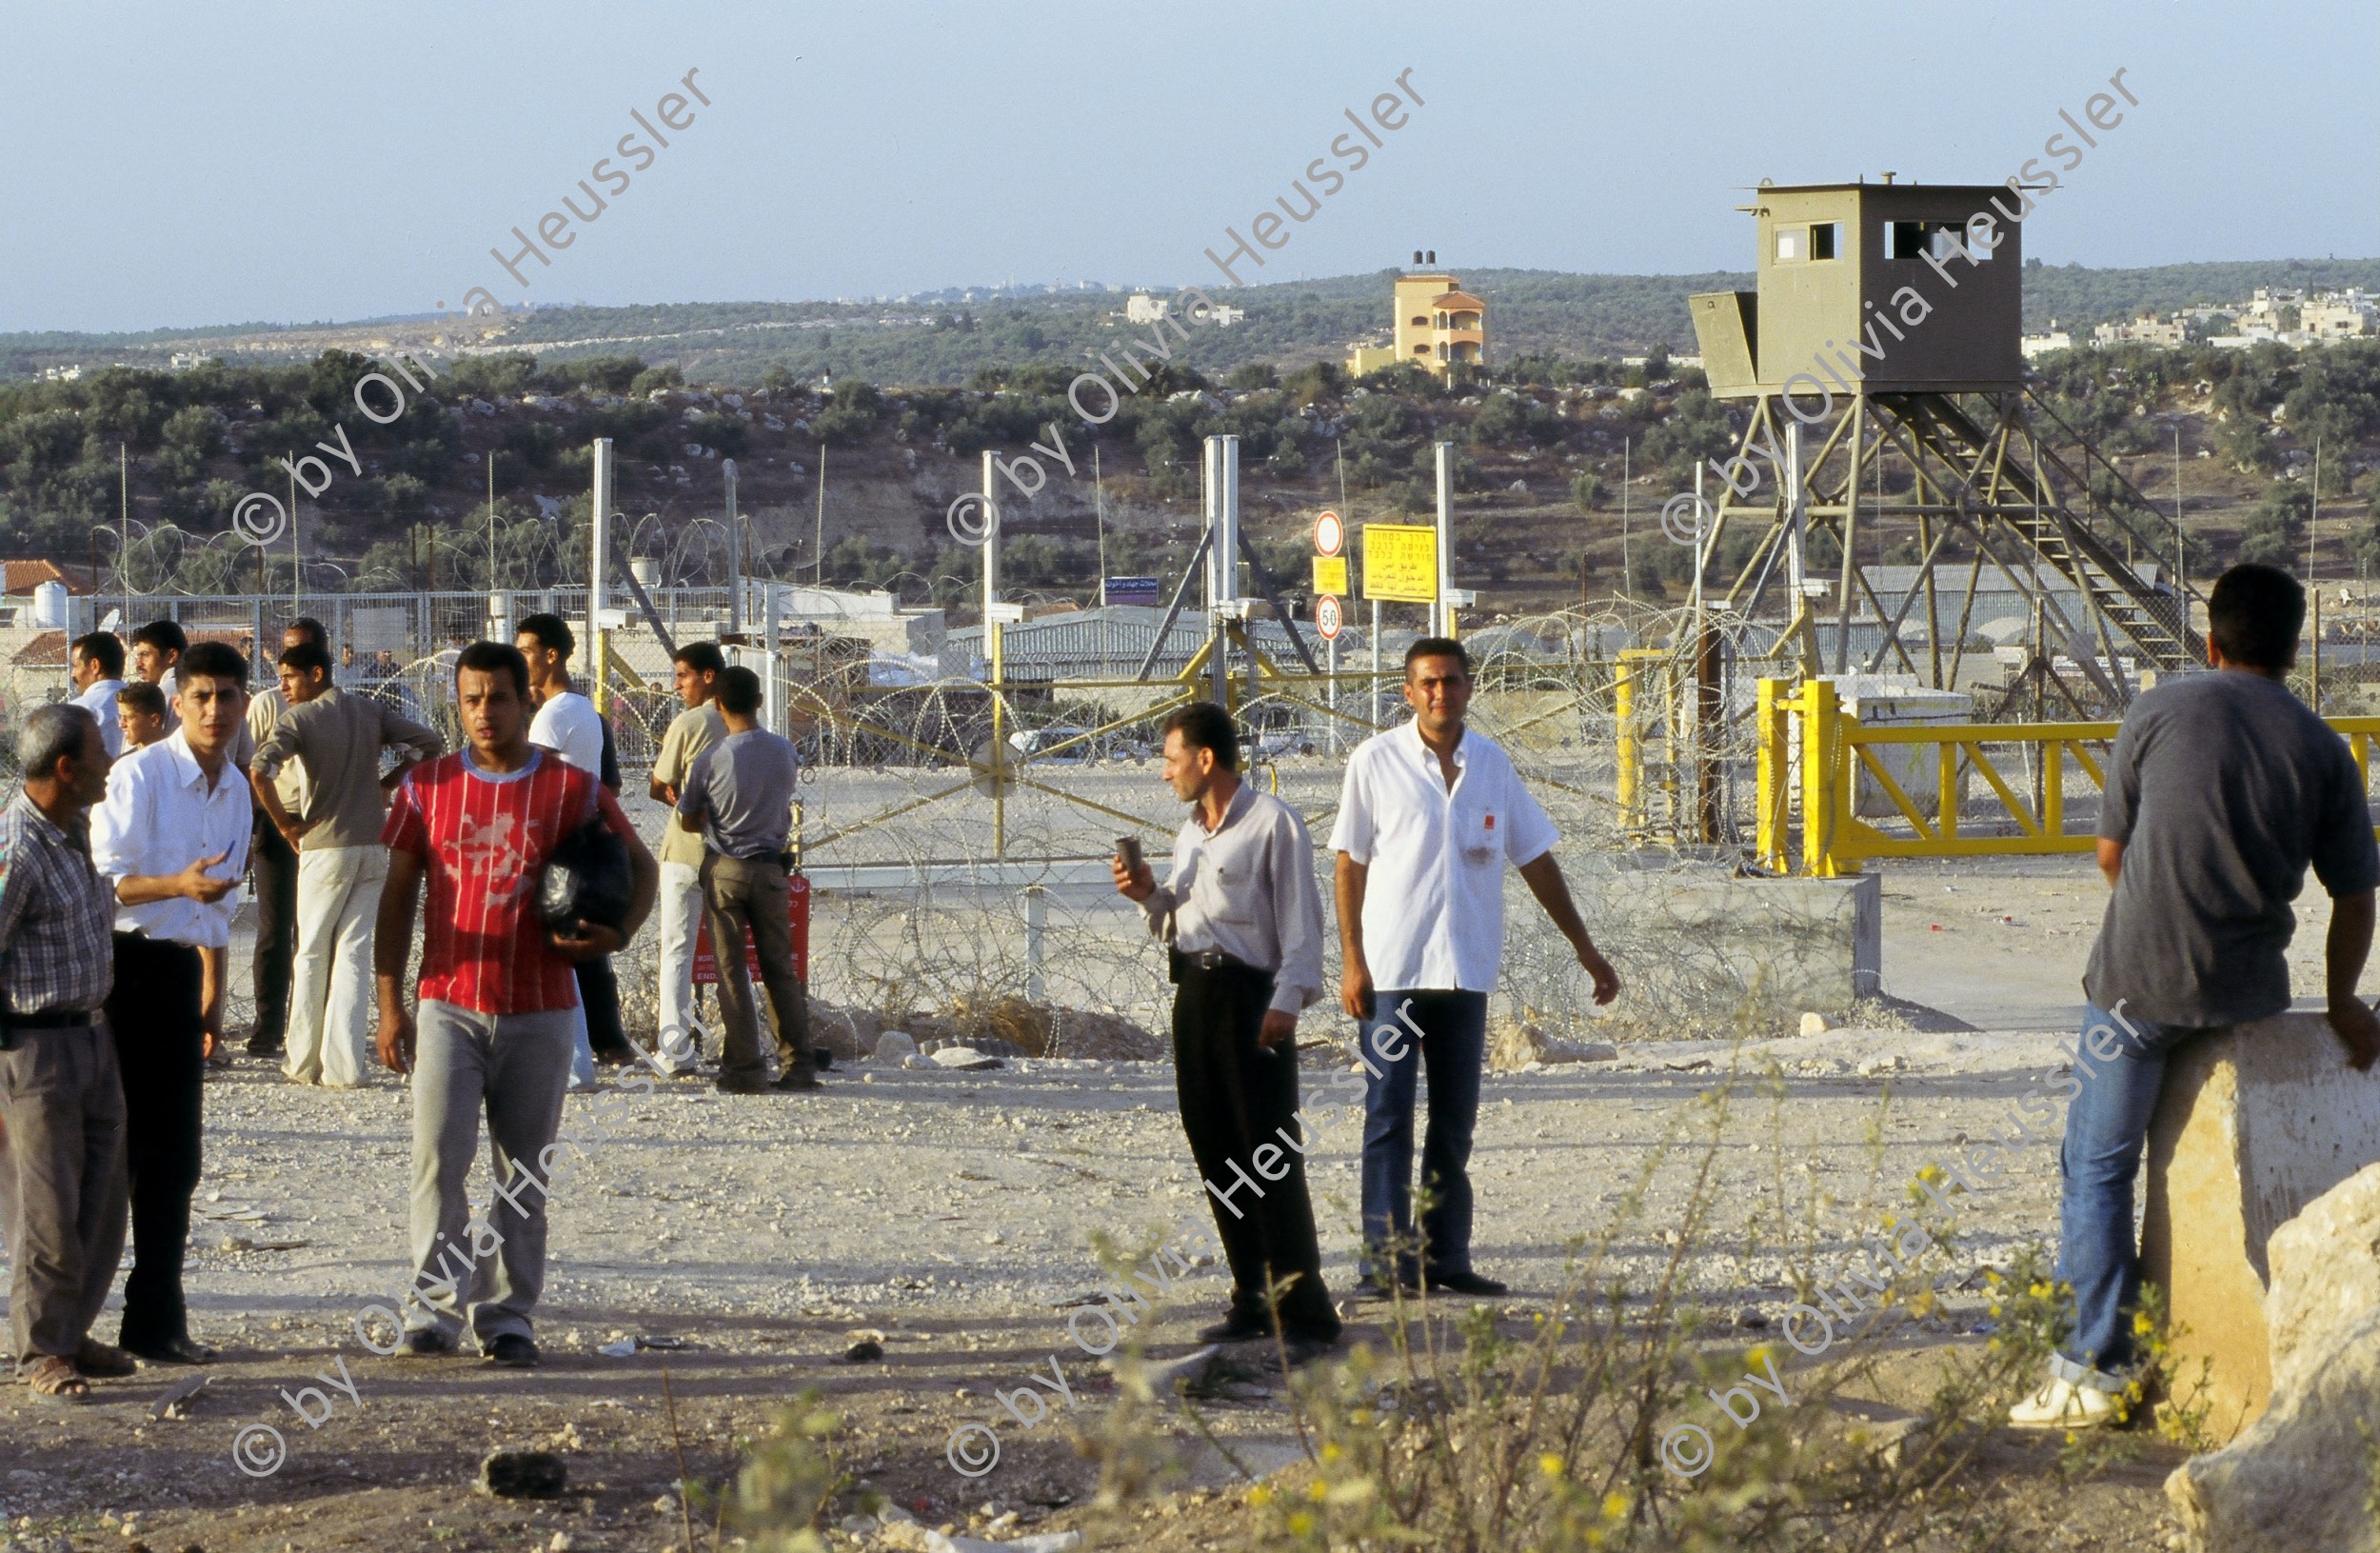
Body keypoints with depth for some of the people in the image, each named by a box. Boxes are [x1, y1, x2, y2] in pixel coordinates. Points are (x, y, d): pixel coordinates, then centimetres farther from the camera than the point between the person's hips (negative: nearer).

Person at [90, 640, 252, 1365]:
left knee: (173, 1153, 9)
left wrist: (214, 990, 25)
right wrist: (178, 884, -33)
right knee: (115, 1144, -6)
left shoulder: (235, 789, 11)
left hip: (179, 970, 7)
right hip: (123, 960, -7)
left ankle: (157, 1320, 17)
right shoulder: (139, 775, -12)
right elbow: (104, 882, -17)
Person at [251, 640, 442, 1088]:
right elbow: (430, 745, 10)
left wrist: (284, 823, -9)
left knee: (312, 954, 8)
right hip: (374, 847, 4)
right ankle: (343, 1065, 0)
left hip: (325, 848, -4)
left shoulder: (299, 719, -6)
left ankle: (304, 1063, 11)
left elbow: (260, 769, -21)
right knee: (355, 953, 5)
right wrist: (385, 784, 12)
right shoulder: (370, 712, 8)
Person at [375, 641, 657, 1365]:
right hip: (448, 1005, 0)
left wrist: (617, 932, -8)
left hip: (540, 1013, 0)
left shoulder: (572, 789, 1)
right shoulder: (426, 786, 4)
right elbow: (397, 898, 8)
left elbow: (641, 866, 12)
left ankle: (507, 1317, 12)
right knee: (438, 1154, -14)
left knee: (524, 1173, 4)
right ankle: (436, 1305, -10)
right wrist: (389, 1004, 3)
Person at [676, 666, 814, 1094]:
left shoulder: (710, 761, -13)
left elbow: (688, 820, -2)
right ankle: (798, 1064, 8)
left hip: (724, 869, -3)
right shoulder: (784, 751, -3)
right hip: (770, 867, 3)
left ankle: (745, 1069, 0)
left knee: (732, 971, 2)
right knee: (780, 969, 10)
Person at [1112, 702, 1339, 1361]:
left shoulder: (1272, 823, -6)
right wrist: (1149, 895, 6)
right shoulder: (1189, 834, 19)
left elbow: (1301, 919, -10)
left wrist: (1288, 1001, -19)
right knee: (1217, 1155, 8)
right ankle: (1253, 1299, 15)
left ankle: (1304, 1313, -12)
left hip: (1250, 995, -8)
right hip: (1193, 993, 8)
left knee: (1271, 1157, -11)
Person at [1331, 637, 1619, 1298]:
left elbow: (1536, 860, 14)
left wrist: (1585, 949, 14)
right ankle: (1387, 1261, -3)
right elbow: (1349, 863, -2)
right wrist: (1351, 961, -8)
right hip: (1391, 969, -4)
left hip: (1465, 969, 4)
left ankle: (1447, 1255, 15)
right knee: (1388, 1117, -4)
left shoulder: (1493, 766, 7)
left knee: (1455, 1120, 8)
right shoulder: (1377, 761, -3)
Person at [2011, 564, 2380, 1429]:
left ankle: (2095, 1369, -1)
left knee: (2096, 1166, 4)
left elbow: (2111, 852, 7)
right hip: (2251, 990, 3)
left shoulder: (2159, 713, 0)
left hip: (2139, 976, -3)